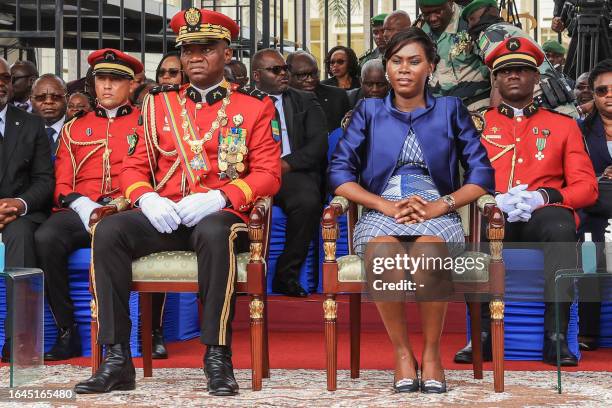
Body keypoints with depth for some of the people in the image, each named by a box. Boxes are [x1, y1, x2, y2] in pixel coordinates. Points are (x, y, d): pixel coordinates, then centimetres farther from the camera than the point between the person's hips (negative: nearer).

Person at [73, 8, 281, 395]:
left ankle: (218, 359, -29)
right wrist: (147, 199, -10)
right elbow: (134, 166, 14)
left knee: (214, 234, -39)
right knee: (108, 231, -26)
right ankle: (117, 360, -24)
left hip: (219, 214, -3)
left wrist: (218, 198, -19)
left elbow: (268, 174, -2)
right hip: (164, 216, 3)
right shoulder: (159, 103, 16)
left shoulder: (256, 106, 6)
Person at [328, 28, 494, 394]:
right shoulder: (369, 111, 16)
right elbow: (339, 173, 6)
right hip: (381, 213, 1)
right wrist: (385, 205, -9)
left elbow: (482, 174, 7)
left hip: (436, 213, 0)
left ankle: (432, 353, -21)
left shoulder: (450, 110, 15)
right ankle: (403, 354, -21)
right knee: (382, 254, -37)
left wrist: (442, 205, -10)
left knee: (428, 253, -38)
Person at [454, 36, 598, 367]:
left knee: (561, 228, -37)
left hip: (544, 214, 0)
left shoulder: (563, 125, 18)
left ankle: (556, 336, -34)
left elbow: (587, 187, 8)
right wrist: (495, 199, -12)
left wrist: (541, 197, -12)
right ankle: (484, 334, -30)